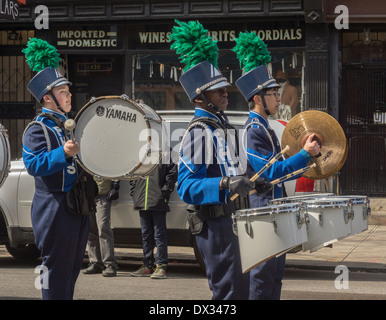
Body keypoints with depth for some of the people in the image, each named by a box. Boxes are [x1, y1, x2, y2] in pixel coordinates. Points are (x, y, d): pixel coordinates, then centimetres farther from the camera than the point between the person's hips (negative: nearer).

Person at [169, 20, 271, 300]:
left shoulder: (222, 127, 16)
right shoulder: (198, 132, -14)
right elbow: (186, 187, -22)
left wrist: (250, 182, 15)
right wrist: (225, 185, -33)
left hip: (233, 220, 10)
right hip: (215, 223, -10)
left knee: (241, 287, 15)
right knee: (231, 292, -10)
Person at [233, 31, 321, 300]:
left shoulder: (265, 128, 15)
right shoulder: (253, 131, -17)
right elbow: (271, 172, -22)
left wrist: (304, 161, 14)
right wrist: (305, 154, -21)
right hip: (264, 210, -10)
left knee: (275, 274, 13)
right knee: (264, 274, -7)